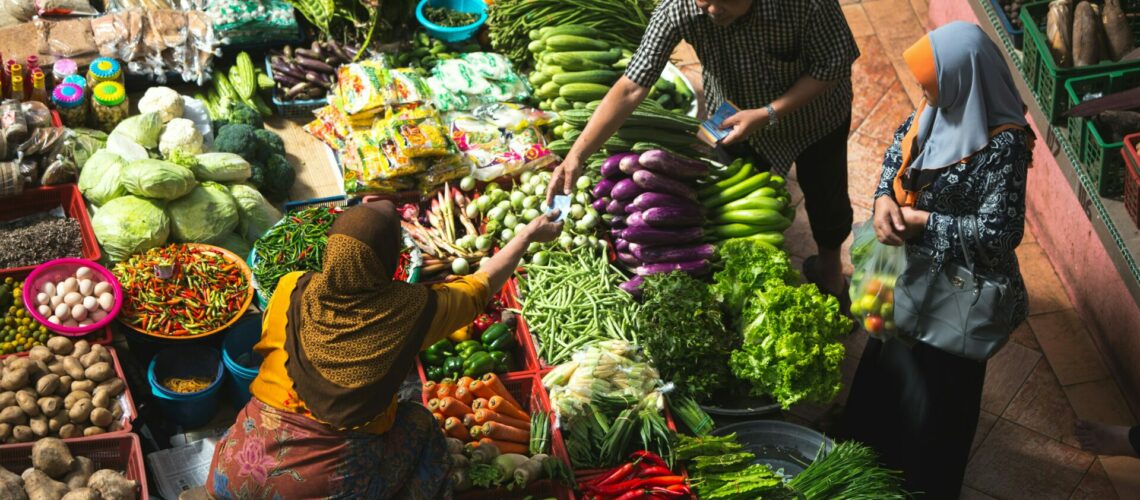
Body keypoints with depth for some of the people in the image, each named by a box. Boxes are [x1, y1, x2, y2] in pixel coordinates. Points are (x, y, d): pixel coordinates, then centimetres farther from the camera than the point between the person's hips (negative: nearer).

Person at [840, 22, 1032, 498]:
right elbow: (902, 142, 7)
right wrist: (885, 198, -11)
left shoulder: (1002, 145, -33)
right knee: (890, 352, 28)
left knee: (935, 382, 14)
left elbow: (998, 234, -31)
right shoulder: (946, 105, -11)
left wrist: (919, 221, -23)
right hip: (914, 264, 8)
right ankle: (880, 444, 56)